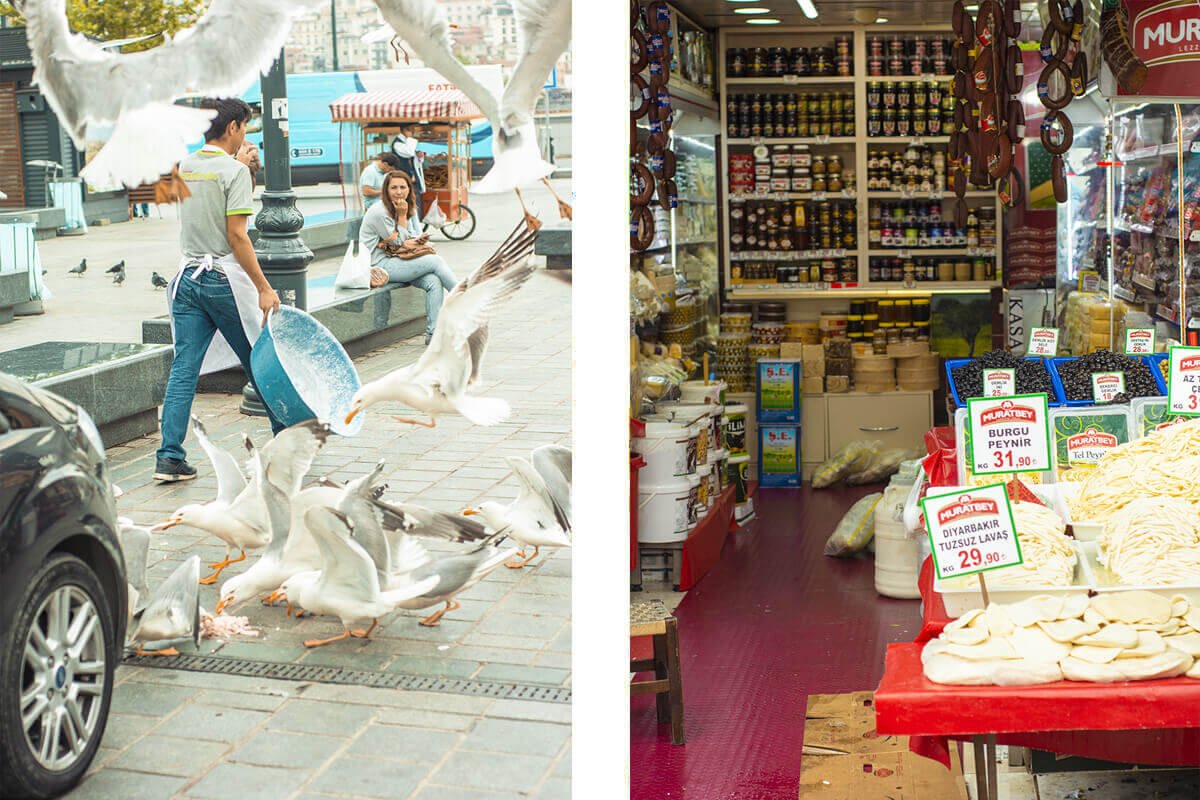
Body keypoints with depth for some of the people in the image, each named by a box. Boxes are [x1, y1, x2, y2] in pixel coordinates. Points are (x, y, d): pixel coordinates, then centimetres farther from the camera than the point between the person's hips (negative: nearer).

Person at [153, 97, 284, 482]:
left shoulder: (184, 167, 11)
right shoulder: (234, 170, -10)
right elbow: (236, 235, -16)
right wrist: (264, 288, -15)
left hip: (187, 276, 6)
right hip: (224, 279, -6)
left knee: (183, 371, 2)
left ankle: (170, 457, -3)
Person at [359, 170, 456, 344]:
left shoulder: (410, 209, 11)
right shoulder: (379, 212, -13)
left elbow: (418, 237, 12)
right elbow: (399, 241, -9)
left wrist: (417, 240, -10)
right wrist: (402, 215, -9)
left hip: (398, 261, 7)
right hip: (380, 266, -7)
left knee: (434, 281, -21)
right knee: (436, 261, -18)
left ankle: (432, 333, -22)